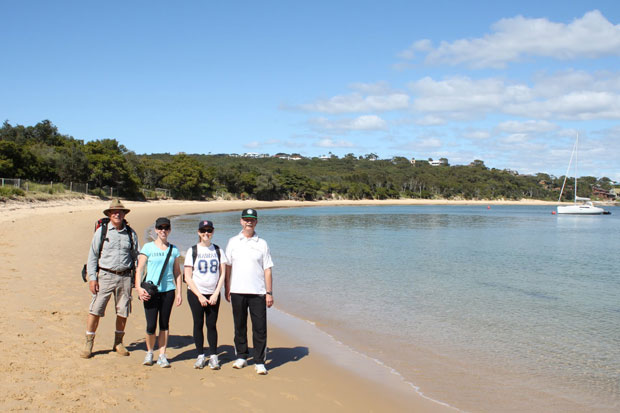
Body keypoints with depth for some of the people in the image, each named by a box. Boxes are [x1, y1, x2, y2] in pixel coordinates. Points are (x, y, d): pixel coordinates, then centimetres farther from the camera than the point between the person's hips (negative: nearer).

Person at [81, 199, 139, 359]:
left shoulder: (131, 233, 8)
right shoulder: (101, 231, 2)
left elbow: (136, 256, 13)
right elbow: (92, 255, 3)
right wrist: (92, 278, -5)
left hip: (125, 277, 2)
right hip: (105, 276, -2)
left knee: (123, 312, 7)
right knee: (95, 310, -3)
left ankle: (118, 343, 23)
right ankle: (88, 344, 10)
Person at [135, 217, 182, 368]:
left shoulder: (173, 249, 9)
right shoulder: (148, 247, 1)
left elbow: (177, 272, 14)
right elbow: (139, 269, -1)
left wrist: (179, 292, 9)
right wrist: (139, 288, -13)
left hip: (168, 290, 2)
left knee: (164, 324, 6)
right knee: (151, 326, -4)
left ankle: (162, 356, 16)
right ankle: (149, 352, 21)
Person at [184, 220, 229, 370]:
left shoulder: (218, 251, 7)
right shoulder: (192, 251, 2)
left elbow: (222, 274, 5)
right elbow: (188, 277, -1)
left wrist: (216, 294, -6)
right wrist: (200, 296, -8)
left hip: (213, 294, 1)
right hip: (195, 293, -1)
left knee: (212, 325, 0)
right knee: (198, 324, 1)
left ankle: (213, 357, 8)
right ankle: (200, 356, 12)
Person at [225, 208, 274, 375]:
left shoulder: (262, 244, 7)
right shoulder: (233, 242, 9)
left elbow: (267, 269, 5)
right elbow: (227, 267, 10)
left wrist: (269, 292, 0)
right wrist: (227, 289, 5)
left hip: (258, 292, -1)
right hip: (237, 291, 1)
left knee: (260, 328, -2)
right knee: (240, 326, 9)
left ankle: (259, 362, 5)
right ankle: (241, 357, 23)